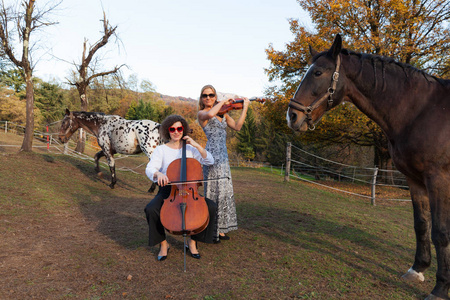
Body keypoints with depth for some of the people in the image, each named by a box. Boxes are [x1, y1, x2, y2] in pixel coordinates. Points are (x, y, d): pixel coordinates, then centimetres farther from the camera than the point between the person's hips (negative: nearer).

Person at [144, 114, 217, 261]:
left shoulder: (190, 149, 8)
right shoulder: (161, 150, 1)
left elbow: (210, 161, -2)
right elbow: (149, 169, -14)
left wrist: (197, 145, -13)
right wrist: (158, 174, -38)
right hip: (167, 190, -1)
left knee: (211, 207, -22)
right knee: (151, 209, -31)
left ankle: (192, 241, -1)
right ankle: (163, 243, -4)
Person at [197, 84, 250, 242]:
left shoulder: (223, 114, 18)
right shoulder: (201, 114, 0)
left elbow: (237, 127, 5)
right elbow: (210, 114, -25)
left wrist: (245, 108, 2)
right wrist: (223, 102, -12)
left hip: (223, 156, 7)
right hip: (212, 155, -7)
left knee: (225, 191, 8)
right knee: (214, 190, -6)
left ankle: (220, 228, 18)